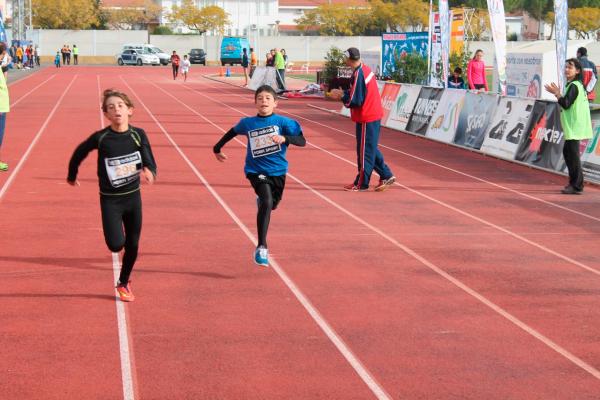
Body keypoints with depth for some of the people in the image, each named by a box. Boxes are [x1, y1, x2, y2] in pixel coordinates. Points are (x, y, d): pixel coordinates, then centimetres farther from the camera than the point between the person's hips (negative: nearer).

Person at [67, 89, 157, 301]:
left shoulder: (138, 135, -8)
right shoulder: (100, 138, -14)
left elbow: (150, 163, -9)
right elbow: (79, 153, 4)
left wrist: (149, 172, -32)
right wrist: (72, 175, 17)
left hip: (133, 197, 2)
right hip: (110, 200, -2)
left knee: (132, 246, 10)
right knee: (116, 245, -16)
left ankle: (124, 283, 34)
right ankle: (117, 233, 21)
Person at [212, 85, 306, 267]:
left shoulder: (282, 122, -8)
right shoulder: (248, 123, -3)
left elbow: (302, 141, -16)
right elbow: (233, 131, 18)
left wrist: (285, 138, -33)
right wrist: (217, 148, 27)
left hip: (278, 171, 2)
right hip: (256, 171, -2)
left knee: (272, 205, 22)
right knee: (267, 203, -25)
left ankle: (261, 200, 62)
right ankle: (261, 248, -22)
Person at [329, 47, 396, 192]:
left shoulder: (358, 75, -21)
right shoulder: (365, 69, 7)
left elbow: (355, 101, -21)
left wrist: (341, 96, -5)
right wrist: (344, 93, 7)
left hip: (367, 118, -9)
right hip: (374, 115, 9)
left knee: (365, 152, 1)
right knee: (371, 149, 18)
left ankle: (361, 184, 10)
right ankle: (386, 176, 19)